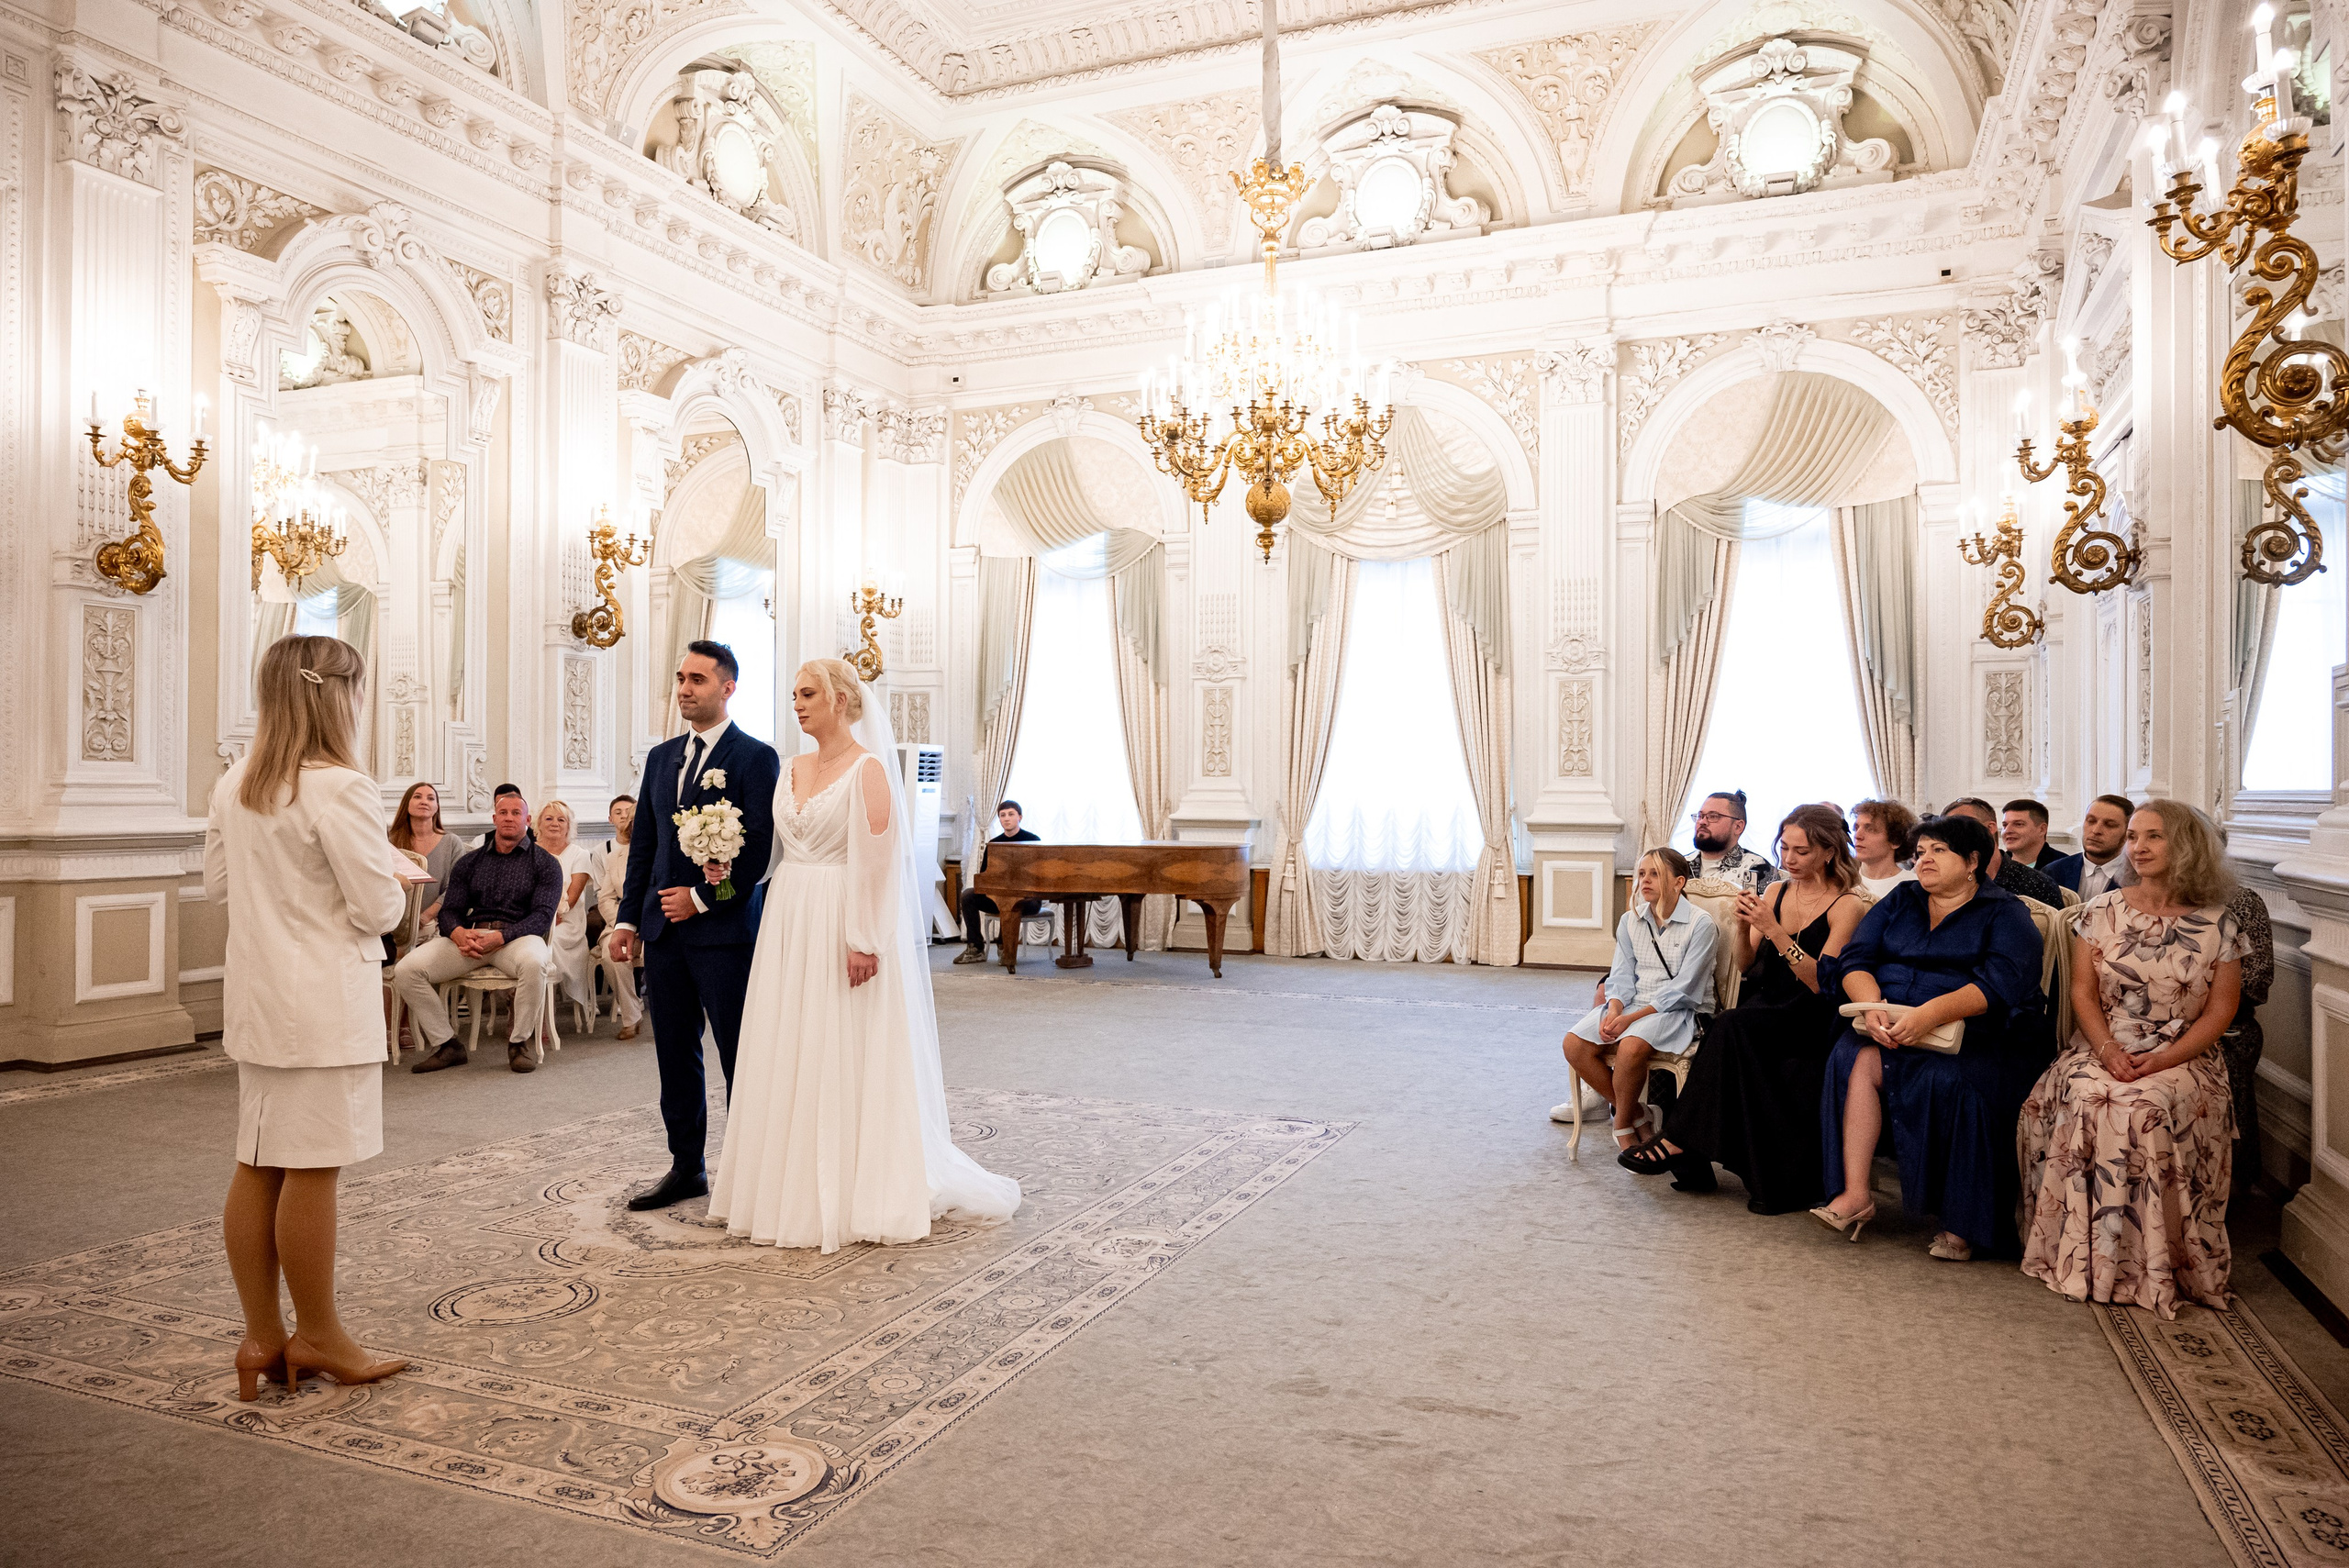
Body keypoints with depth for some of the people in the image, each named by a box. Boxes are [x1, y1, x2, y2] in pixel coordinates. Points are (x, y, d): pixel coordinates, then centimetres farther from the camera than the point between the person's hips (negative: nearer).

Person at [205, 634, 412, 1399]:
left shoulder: (234, 785, 7)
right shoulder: (338, 787, -17)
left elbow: (218, 886, 17)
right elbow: (377, 907, -17)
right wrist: (396, 879, 3)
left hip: (256, 998, 8)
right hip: (322, 1004, -8)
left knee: (257, 1167, 12)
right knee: (312, 1169, 1)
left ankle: (261, 1336, 21)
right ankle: (317, 1337, 14)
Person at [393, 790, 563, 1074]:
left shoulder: (544, 863, 9)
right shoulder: (469, 863, 20)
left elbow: (543, 915, -4)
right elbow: (449, 910, 11)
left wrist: (499, 937, -20)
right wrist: (459, 933, -15)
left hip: (517, 936, -4)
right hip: (467, 936, 4)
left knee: (533, 962, -39)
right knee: (406, 970, -19)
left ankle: (519, 1043, -17)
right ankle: (447, 1045, -4)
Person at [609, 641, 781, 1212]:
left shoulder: (756, 758, -6)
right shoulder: (661, 757, 14)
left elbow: (761, 850, -13)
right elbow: (643, 844, 16)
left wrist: (702, 898, -11)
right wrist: (628, 919, 10)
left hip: (725, 930, -6)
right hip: (664, 930, 7)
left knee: (740, 1057, 2)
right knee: (675, 1054, 12)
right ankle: (687, 1168, 24)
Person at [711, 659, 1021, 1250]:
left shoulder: (868, 768, -10)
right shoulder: (793, 767, 13)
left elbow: (877, 861, -16)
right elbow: (779, 847, 17)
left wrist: (864, 942, -21)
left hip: (842, 928, -7)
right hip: (790, 927, 7)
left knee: (845, 1061, -1)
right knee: (788, 1059, 10)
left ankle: (856, 1194, 11)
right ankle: (794, 1187, 22)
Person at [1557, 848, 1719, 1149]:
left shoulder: (1700, 924, -9)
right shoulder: (1630, 921, 10)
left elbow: (1682, 990, -14)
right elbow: (1622, 975, 8)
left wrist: (1632, 1017, -21)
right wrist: (1614, 1009, -14)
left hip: (1679, 1011, -6)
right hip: (1632, 1004, 6)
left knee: (1631, 1046, -36)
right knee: (1574, 1044, -18)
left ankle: (1623, 1123, -9)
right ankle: (1633, 1112, -1)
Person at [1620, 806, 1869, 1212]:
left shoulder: (1848, 905, -2)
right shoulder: (1774, 893, 14)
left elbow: (1821, 982, -12)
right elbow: (1746, 967, 14)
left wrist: (1774, 930, -19)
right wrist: (1745, 927, -5)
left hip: (1813, 1022, -4)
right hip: (1767, 1011, 5)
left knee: (1734, 1026, -31)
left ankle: (1679, 1141, -24)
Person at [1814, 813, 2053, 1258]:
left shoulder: (2004, 913, 3)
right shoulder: (1900, 901, 18)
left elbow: (1999, 984, -15)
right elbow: (1855, 959, 6)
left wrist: (1931, 1013, -30)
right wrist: (1871, 1007, -15)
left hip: (1976, 1038, -4)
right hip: (1891, 1031, 4)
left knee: (1948, 1081, -34)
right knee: (1857, 1059, -27)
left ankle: (1961, 1225, -21)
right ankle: (1853, 1195, -26)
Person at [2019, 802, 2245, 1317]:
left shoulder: (2217, 925, 4)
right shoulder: (2102, 911, 8)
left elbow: (2220, 1011, 2)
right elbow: (2083, 992, 6)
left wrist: (2162, 1060, -13)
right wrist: (2108, 1051, -11)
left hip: (2182, 1058, -2)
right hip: (2102, 1051, 2)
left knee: (2142, 1107, -34)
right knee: (2082, 1098, -31)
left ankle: (2153, 1265, -19)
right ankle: (2083, 1256, -18)